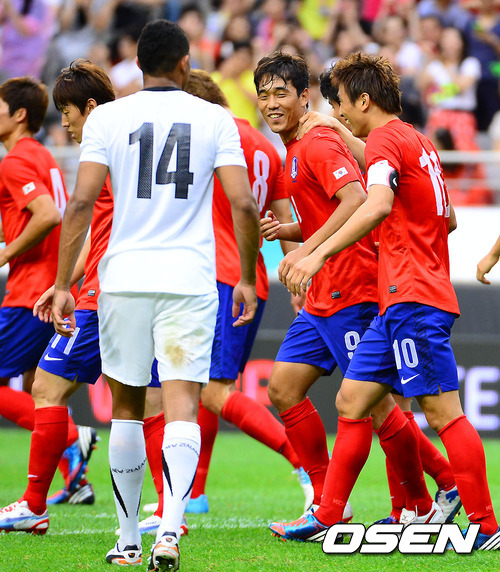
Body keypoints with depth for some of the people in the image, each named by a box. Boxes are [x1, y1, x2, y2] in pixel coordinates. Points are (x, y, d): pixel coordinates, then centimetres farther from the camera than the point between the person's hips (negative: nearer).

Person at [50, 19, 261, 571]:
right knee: (182, 406, -5)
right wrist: (247, 278, 10)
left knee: (126, 407, 14)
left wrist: (62, 285, -1)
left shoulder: (107, 118, 3)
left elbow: (81, 203, -4)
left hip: (124, 277, 1)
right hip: (190, 281, -1)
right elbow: (244, 204, -2)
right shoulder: (215, 120, 4)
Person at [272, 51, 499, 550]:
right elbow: (447, 219, 28)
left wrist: (318, 253, -34)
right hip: (398, 302, 10)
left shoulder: (384, 140, -9)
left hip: (412, 300, -10)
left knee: (442, 411, -9)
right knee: (351, 401, 10)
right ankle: (327, 514, 13)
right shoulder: (419, 143, 20)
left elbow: (377, 205, -28)